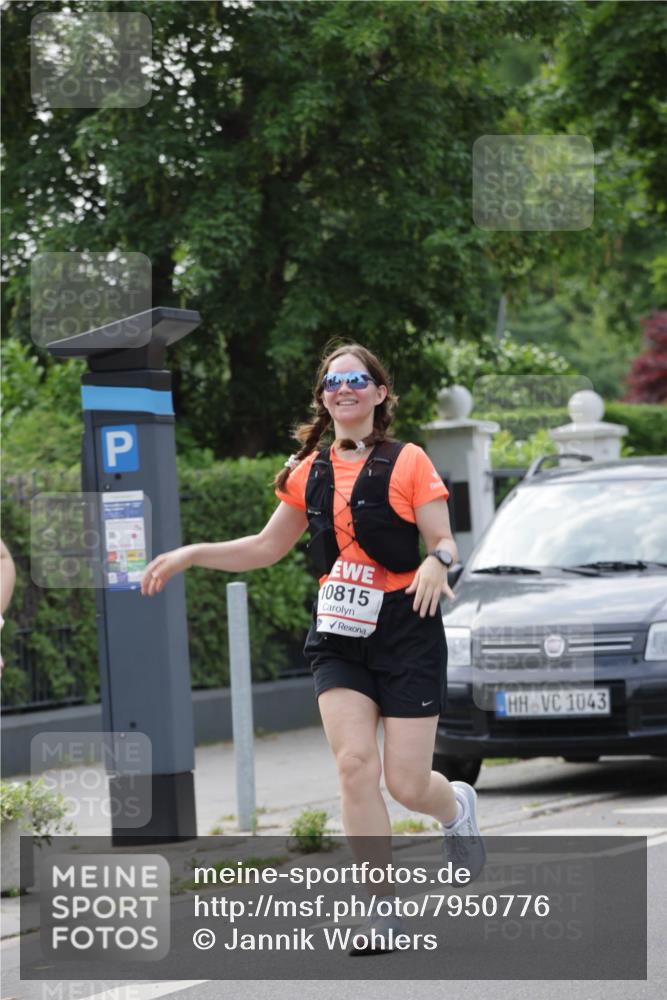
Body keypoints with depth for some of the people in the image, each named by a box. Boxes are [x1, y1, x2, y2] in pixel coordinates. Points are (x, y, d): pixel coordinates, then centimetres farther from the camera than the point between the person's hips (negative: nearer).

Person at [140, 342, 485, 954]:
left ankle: (456, 807, 34)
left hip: (407, 632, -3)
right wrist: (190, 554, 11)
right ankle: (386, 907, -6)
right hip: (338, 635, 3)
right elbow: (267, 548, 20)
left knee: (407, 784, -5)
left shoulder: (408, 463, -2)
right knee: (355, 763, -16)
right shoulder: (308, 473, 11)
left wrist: (436, 562, -28)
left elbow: (444, 544, -4)